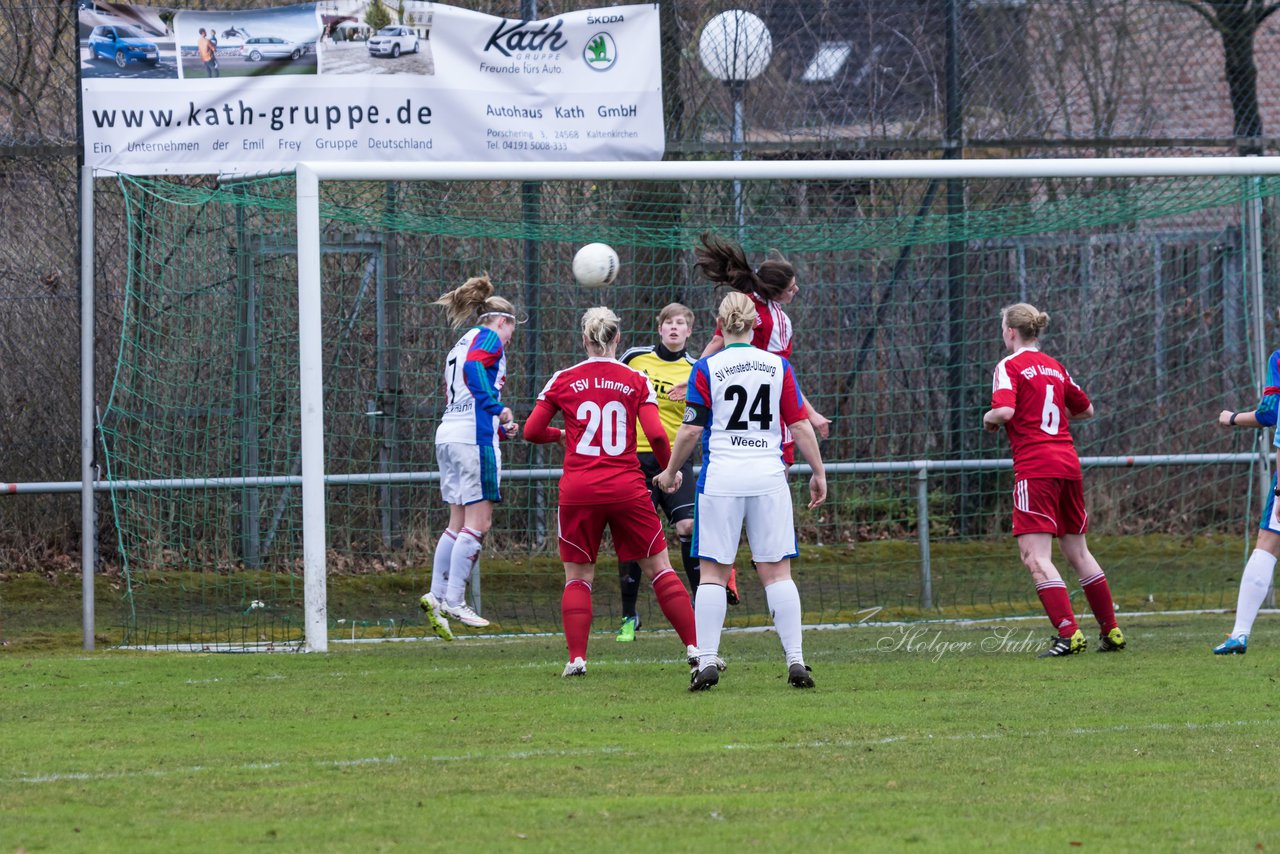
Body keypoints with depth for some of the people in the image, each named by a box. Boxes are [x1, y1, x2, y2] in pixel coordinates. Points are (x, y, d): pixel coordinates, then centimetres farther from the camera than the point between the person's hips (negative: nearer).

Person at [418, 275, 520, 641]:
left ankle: (437, 596, 6)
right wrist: (497, 407, -23)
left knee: (459, 523, 11)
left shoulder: (461, 345, 26)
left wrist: (499, 429, 27)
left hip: (448, 433, 9)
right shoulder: (489, 338, 0)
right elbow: (473, 369, -21)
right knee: (478, 523, -8)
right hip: (474, 436, -9)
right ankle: (453, 601, -13)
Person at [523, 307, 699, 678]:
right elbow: (656, 435, -6)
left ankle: (576, 658, -3)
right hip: (626, 488, 0)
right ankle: (694, 646, 5)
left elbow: (532, 430, 3)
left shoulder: (564, 380, 3)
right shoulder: (636, 381, 2)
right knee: (659, 567, 9)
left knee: (577, 576, 10)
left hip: (578, 491, 0)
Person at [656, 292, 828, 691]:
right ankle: (796, 661, -3)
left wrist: (671, 471, 11)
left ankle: (707, 661, -4)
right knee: (777, 571, 4)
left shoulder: (706, 369, -2)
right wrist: (818, 474, 13)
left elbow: (691, 429, -3)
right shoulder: (778, 367, 4)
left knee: (713, 572, 3)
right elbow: (800, 425, 4)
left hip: (721, 477, -2)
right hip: (769, 476, 2)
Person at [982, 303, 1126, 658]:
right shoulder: (1055, 367, 16)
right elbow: (1085, 410, 25)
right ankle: (1111, 632, 20)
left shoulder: (1009, 367, -5)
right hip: (1068, 462, 7)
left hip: (1035, 467, -7)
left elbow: (1005, 410, -20)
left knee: (1036, 557, -9)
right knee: (1078, 551, 17)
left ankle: (1069, 634, -21)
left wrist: (989, 418, 0)